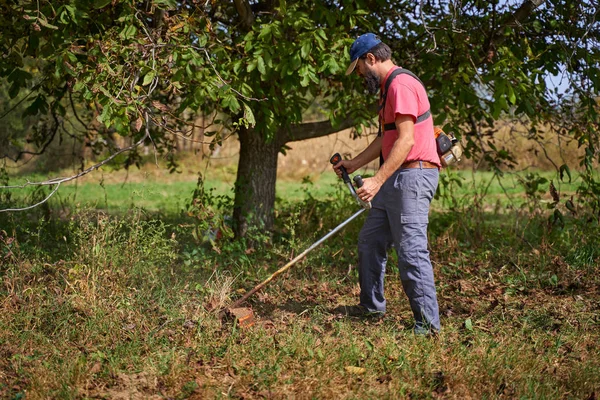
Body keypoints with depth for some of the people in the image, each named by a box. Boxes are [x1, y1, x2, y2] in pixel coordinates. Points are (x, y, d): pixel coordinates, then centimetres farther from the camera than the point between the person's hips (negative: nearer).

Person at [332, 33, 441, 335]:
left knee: (411, 250, -11)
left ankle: (428, 323, -6)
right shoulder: (388, 87, 20)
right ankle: (371, 306, 27)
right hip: (397, 179, 11)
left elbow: (405, 140, -22)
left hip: (413, 176, -11)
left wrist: (378, 180, -26)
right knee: (370, 240, 16)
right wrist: (355, 164, 23)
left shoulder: (401, 85, -14)